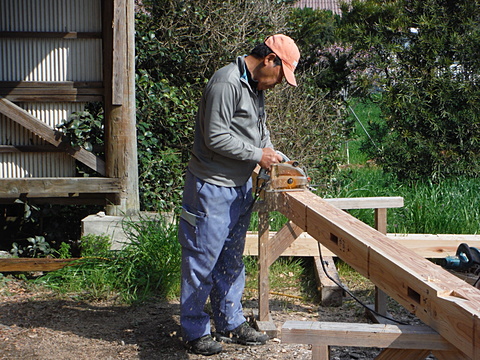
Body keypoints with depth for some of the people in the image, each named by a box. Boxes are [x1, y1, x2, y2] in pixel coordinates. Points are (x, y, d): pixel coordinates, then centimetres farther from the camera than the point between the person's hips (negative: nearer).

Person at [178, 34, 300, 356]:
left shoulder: (256, 86, 11)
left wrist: (273, 155, 8)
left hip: (240, 186, 10)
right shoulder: (227, 84, -20)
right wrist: (257, 155, -16)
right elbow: (216, 138, -23)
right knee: (202, 260, 0)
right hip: (212, 188, -10)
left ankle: (231, 323, 27)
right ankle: (194, 332, 10)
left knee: (231, 260, 17)